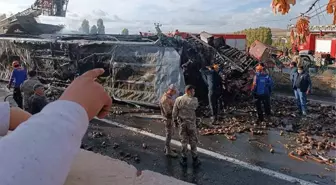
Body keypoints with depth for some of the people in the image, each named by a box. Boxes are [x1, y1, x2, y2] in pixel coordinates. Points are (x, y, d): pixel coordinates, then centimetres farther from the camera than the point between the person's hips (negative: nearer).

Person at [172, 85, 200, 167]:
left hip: (181, 123, 2)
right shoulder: (194, 100, -13)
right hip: (191, 123, -2)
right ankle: (195, 159, 20)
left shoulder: (178, 100, -6)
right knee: (193, 142, 11)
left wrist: (175, 120, 13)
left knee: (184, 141, 13)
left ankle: (184, 159, 21)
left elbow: (174, 112, -2)